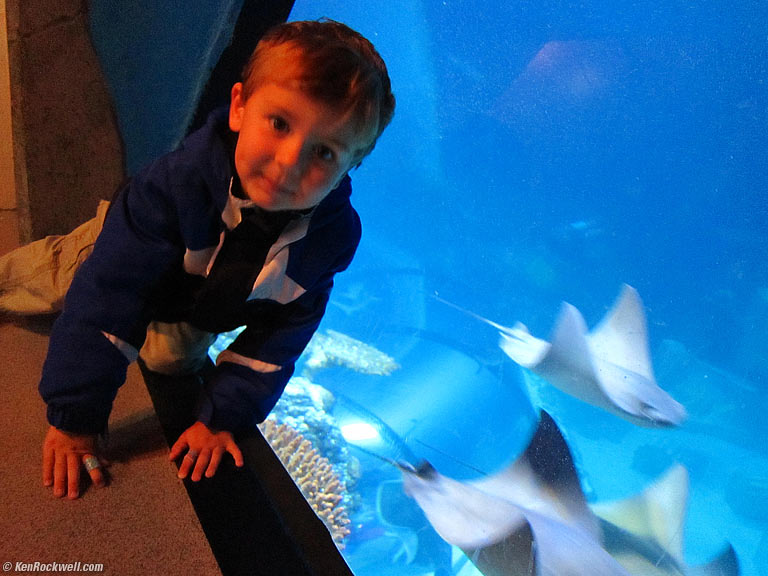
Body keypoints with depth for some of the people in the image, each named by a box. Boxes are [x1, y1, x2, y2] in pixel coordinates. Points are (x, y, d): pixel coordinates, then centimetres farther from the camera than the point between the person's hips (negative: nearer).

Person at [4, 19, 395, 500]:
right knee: (49, 288, 19)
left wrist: (222, 417, -26)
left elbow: (278, 342, -26)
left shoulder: (335, 236, -37)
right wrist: (73, 418, -38)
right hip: (127, 245, -2)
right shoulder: (178, 184, -46)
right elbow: (104, 297, -41)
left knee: (169, 362, 23)